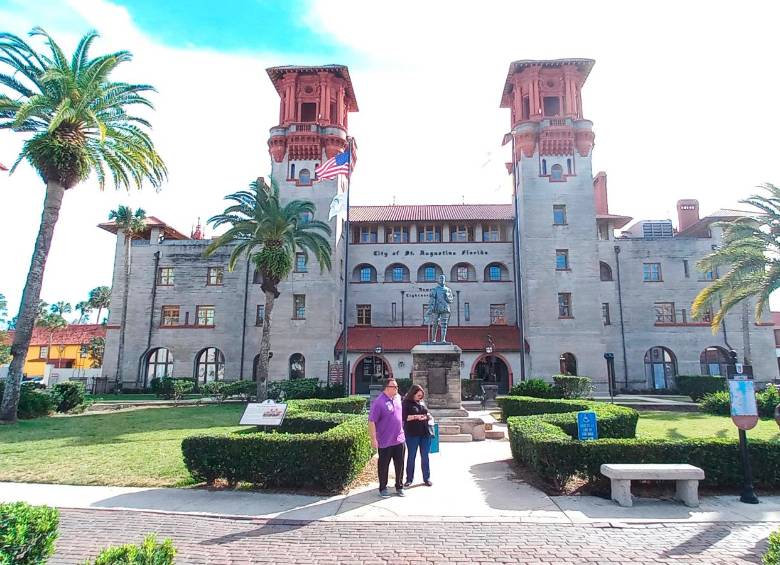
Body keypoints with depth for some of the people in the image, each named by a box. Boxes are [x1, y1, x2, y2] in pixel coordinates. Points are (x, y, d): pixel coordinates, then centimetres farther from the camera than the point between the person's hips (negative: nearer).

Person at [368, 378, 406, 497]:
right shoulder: (379, 402, -18)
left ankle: (399, 487, 27)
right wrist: (373, 439, -18)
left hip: (399, 439, 6)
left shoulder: (398, 398, 4)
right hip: (385, 441, -6)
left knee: (400, 465, 12)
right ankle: (383, 488, 24)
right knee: (384, 466, 9)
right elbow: (371, 421, -17)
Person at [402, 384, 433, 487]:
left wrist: (427, 416, 1)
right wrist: (416, 417, -20)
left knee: (425, 456, 10)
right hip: (412, 434, -5)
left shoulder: (421, 402, 12)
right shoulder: (406, 403, -5)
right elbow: (404, 417, -13)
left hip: (425, 433, 5)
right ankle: (409, 479, 17)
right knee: (411, 456, 5)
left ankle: (426, 478, 20)